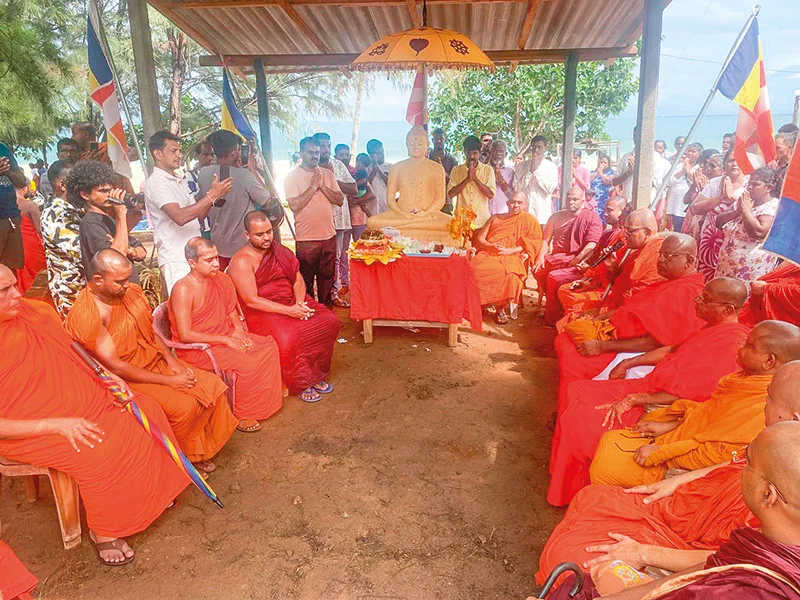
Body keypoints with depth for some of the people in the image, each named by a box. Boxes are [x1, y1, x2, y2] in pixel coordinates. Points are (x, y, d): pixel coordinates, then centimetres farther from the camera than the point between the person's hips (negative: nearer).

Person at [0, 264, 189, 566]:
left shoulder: (37, 312, -2)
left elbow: (74, 352, 15)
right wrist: (58, 424, -26)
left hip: (83, 401, 7)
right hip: (31, 430, -7)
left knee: (146, 411, -1)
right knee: (102, 453, -26)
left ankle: (150, 491, 19)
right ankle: (103, 531, -1)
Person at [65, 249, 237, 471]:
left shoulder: (130, 292, 0)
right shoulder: (87, 315, -23)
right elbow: (115, 366, -23)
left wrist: (171, 360, -4)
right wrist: (168, 380, -21)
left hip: (154, 362, 8)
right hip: (124, 380, -7)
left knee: (213, 385, -6)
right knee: (184, 406, -26)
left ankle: (196, 451, 11)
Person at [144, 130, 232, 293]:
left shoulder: (180, 181, 18)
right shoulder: (155, 182, -10)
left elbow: (198, 214, 17)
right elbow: (180, 217, -24)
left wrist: (214, 195, 0)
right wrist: (212, 196, -21)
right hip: (175, 260, -8)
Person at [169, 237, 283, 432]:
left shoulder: (221, 279, 3)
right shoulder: (183, 290, -20)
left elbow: (232, 311, 18)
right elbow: (185, 335, -22)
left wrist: (238, 330, -2)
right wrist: (225, 339, -22)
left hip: (226, 337, 8)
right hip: (197, 349, -8)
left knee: (268, 345, -6)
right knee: (248, 363, -24)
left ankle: (267, 399, 8)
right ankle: (241, 416, -5)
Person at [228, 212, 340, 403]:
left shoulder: (280, 251, 9)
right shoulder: (241, 262, -12)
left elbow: (298, 279, 8)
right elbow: (251, 301, -18)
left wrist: (299, 304, -13)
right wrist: (288, 310, -23)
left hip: (292, 303, 7)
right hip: (262, 312, -6)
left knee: (330, 322, -12)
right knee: (288, 337, -34)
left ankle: (315, 374, 5)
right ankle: (300, 384, -8)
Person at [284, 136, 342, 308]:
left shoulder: (328, 174, 9)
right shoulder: (292, 176, -4)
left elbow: (340, 200, 2)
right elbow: (294, 205, -16)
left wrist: (322, 186, -10)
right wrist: (313, 186, -14)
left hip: (329, 235, 4)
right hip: (306, 237, -4)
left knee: (327, 276, 14)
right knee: (306, 280, 6)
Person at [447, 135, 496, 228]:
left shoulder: (488, 170, 7)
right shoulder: (456, 170, 8)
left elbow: (490, 195, -4)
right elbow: (451, 194, -4)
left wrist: (475, 178, -10)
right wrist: (468, 179, -11)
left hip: (482, 221, 0)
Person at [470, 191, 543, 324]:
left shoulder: (529, 220, 14)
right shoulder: (495, 218, 22)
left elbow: (534, 242, 1)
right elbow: (479, 238, 16)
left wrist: (510, 251, -10)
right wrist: (492, 246, -7)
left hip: (512, 258, -2)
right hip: (488, 255, 2)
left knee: (508, 274, -38)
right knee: (474, 269, -32)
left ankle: (501, 309, -21)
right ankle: (478, 306, -20)